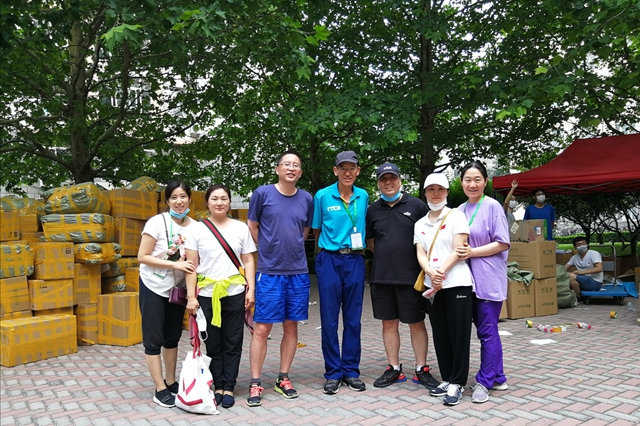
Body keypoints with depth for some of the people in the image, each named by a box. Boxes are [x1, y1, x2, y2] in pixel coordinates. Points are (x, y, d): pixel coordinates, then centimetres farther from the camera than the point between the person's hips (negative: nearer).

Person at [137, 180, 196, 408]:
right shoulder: (157, 222, -16)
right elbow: (142, 257, -17)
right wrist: (174, 264, -23)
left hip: (177, 288, 4)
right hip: (153, 287, -4)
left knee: (173, 337, 15)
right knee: (154, 339, 2)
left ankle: (171, 383, 29)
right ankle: (160, 389, 13)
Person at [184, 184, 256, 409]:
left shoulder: (241, 228, 4)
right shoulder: (197, 229, 1)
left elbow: (248, 261, 6)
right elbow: (191, 266, -1)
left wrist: (251, 289, -3)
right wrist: (191, 297, -6)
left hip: (234, 293, 0)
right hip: (207, 294, 0)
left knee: (233, 342, 6)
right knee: (213, 343, 8)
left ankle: (229, 387, 18)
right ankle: (218, 386, 22)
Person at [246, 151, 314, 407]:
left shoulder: (306, 199, 6)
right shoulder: (262, 193, -3)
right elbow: (252, 227, 6)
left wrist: (291, 249, 10)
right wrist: (271, 250, 9)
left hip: (298, 272, 3)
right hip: (269, 272, -3)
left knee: (291, 327, 10)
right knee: (262, 328, -1)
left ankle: (283, 379, 23)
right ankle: (255, 384, 11)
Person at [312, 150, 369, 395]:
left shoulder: (363, 197, 6)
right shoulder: (322, 196, -2)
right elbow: (316, 230, 7)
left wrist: (356, 248, 12)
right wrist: (329, 248, 7)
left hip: (355, 261, 3)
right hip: (330, 260, -2)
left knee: (353, 319, 8)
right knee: (329, 319, 2)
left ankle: (351, 371, 20)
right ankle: (333, 373, 14)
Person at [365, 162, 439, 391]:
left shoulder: (416, 205, -2)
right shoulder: (373, 210, 8)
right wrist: (387, 255, 8)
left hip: (411, 276, -3)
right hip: (381, 277, 3)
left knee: (416, 323, 5)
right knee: (389, 323, 10)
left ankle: (421, 370, 18)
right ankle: (394, 369, 22)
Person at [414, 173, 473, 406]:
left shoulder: (456, 216, -1)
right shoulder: (420, 224, 13)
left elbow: (458, 250, -8)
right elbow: (420, 254, 4)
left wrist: (441, 272, -17)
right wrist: (430, 273, -16)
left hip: (457, 284, -5)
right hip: (432, 286, 5)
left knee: (458, 335, -1)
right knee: (440, 336, 10)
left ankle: (457, 383, 9)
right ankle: (447, 378, 22)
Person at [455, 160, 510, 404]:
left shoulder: (492, 206, -7)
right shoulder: (460, 210, 11)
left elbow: (503, 243, -11)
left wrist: (472, 252, -16)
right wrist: (461, 253, -1)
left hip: (489, 278, -6)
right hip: (468, 278, 6)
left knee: (487, 331, -2)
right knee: (485, 329, 13)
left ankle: (485, 381, 9)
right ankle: (498, 378, 25)